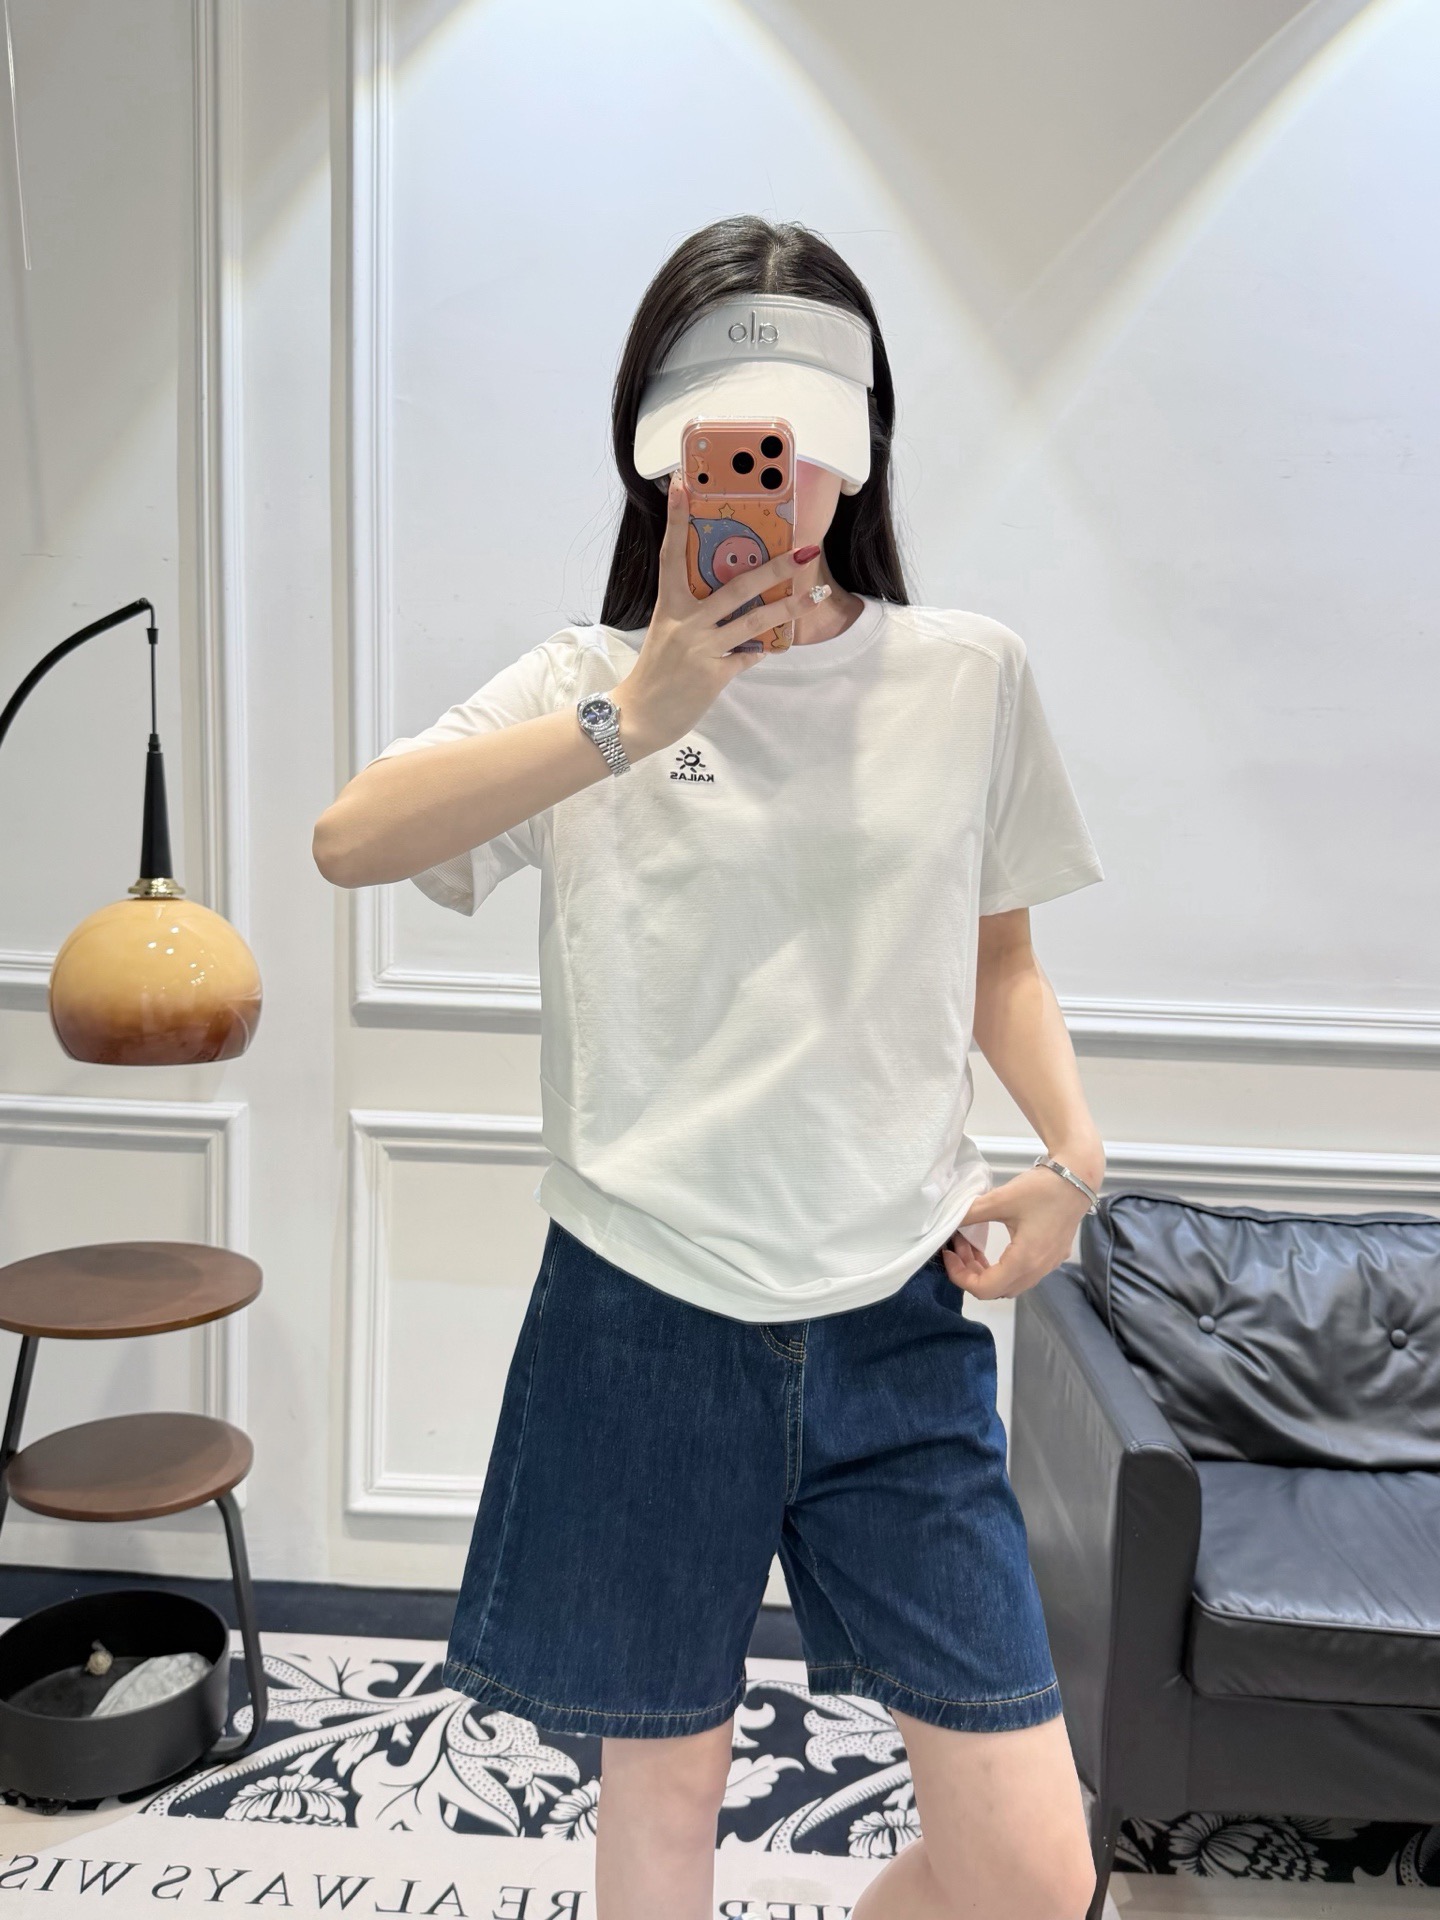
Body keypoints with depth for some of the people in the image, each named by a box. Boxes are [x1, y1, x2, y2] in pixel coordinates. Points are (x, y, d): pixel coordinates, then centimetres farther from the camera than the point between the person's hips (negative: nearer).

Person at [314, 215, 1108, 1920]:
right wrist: (629, 723, -27)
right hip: (645, 1315, -1)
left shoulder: (970, 675, 3)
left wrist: (1070, 1152, -1)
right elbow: (349, 840, -18)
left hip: (898, 1317, 2)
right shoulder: (591, 683, -2)